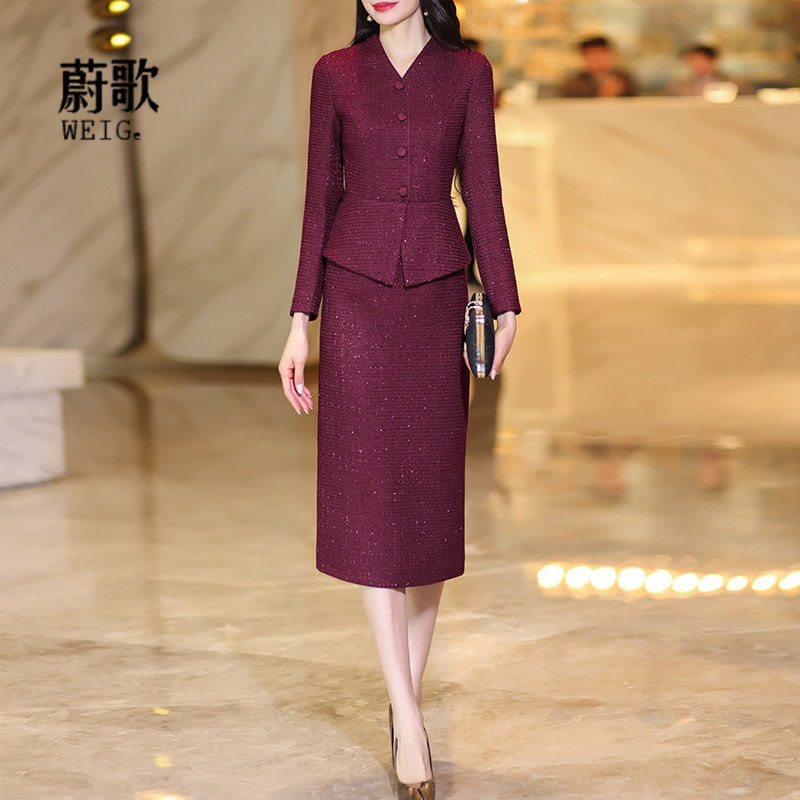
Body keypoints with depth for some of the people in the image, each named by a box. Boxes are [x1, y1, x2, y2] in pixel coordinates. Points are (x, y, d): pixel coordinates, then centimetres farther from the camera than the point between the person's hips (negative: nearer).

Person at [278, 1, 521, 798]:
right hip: (357, 292, -1)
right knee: (368, 500, -8)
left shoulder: (467, 70, 5)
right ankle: (408, 720, -5)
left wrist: (505, 305, -1)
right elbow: (321, 196, 5)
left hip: (436, 294, 1)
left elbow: (482, 192, 4)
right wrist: (301, 320, 1)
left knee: (431, 497, 5)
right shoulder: (335, 73, 5)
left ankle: (406, 699, 21)